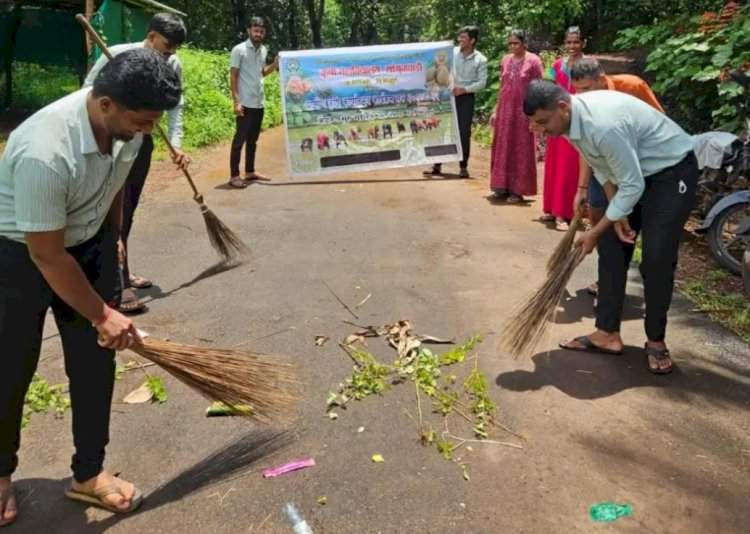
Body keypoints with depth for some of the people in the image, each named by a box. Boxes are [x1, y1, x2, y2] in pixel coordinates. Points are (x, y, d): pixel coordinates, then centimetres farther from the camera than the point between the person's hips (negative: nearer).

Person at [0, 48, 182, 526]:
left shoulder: (126, 123, -16)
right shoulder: (45, 153, -37)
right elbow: (47, 257, -28)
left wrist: (113, 240, 17)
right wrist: (102, 315, -18)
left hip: (89, 242, 6)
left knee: (96, 360, 7)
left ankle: (89, 474, 24)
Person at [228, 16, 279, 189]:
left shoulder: (264, 50, 11)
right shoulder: (239, 50, -8)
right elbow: (233, 76, -9)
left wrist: (275, 65, 3)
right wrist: (236, 101, -16)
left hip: (259, 102, 7)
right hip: (245, 103, -7)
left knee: (253, 139, 13)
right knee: (240, 138, -5)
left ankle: (250, 171, 22)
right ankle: (234, 175, -1)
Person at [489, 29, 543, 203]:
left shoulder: (533, 61, -6)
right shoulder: (505, 60, 9)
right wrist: (496, 111, 11)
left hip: (523, 112, -5)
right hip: (505, 110, 5)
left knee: (520, 150, 1)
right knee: (503, 148, 8)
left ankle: (517, 190, 7)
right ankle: (503, 187, 18)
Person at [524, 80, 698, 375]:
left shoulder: (603, 125, -37)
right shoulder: (570, 117, -10)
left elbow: (632, 187, -30)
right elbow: (601, 167, 3)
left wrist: (595, 232, -21)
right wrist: (616, 215, -4)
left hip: (672, 170, -8)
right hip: (631, 170, 9)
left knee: (657, 256, -12)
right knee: (611, 247, 3)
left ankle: (656, 340, 6)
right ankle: (607, 333, 10)